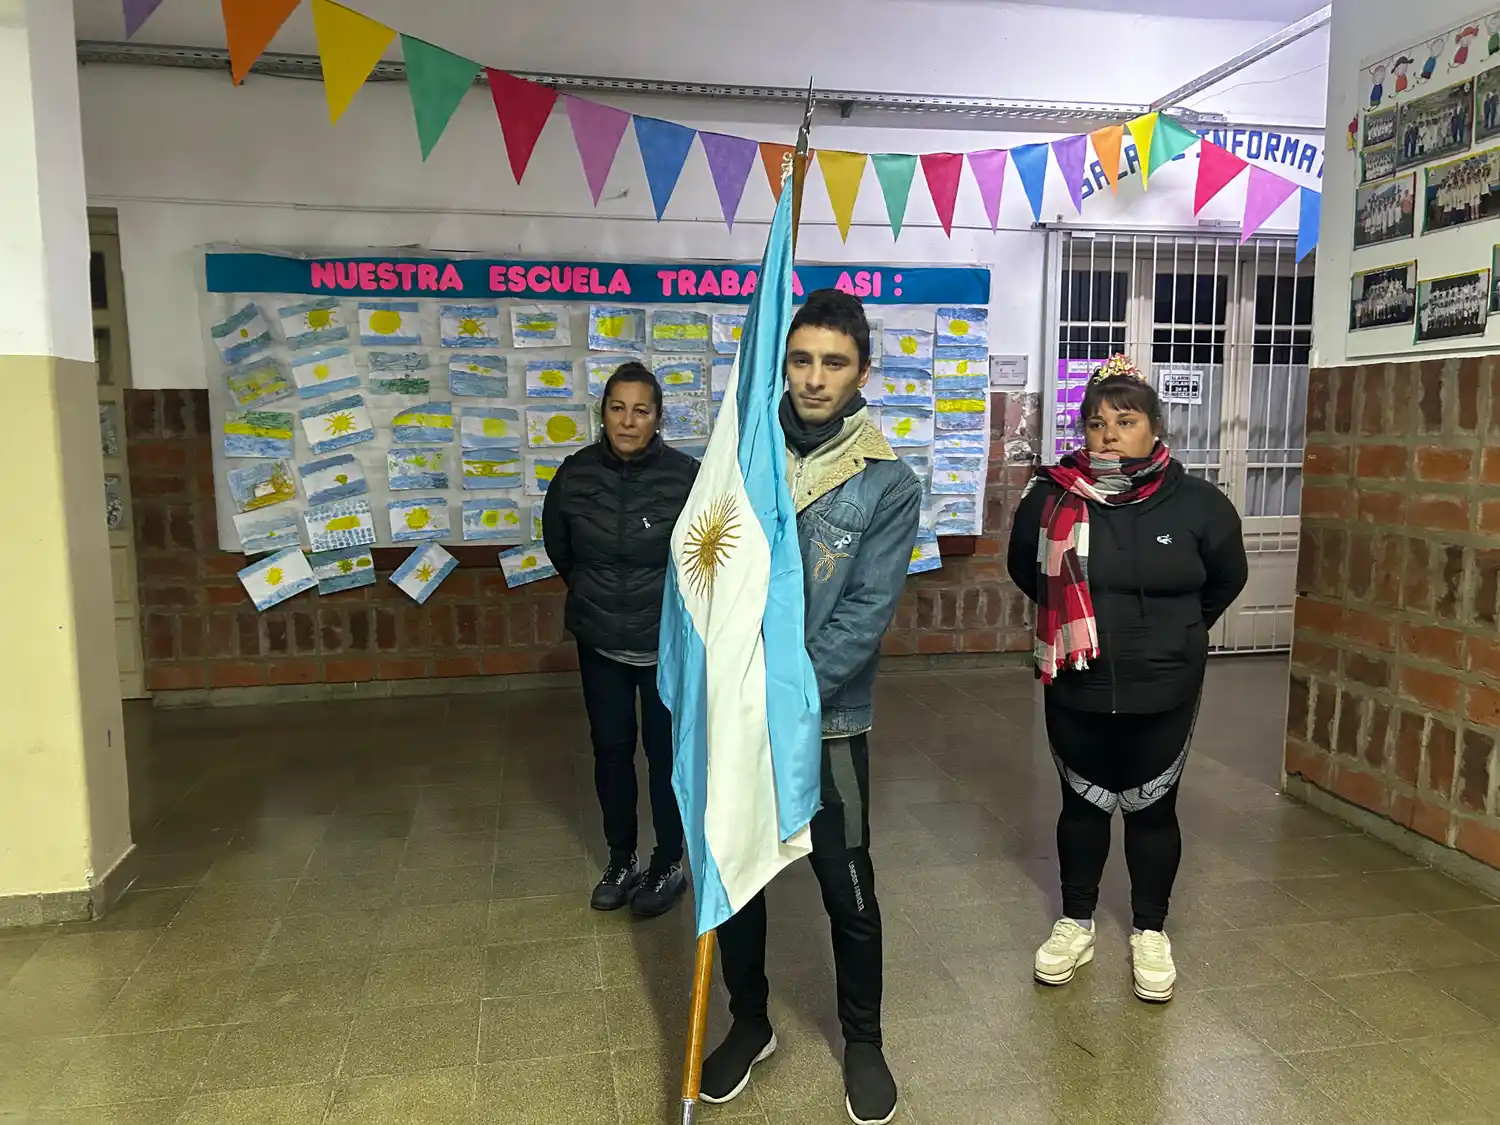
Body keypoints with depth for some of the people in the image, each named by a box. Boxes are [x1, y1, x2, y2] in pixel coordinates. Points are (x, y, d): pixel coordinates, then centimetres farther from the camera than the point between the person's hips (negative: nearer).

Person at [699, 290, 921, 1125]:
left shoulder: (889, 485, -8)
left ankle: (863, 1041, 37)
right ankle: (750, 1024, 40)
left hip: (827, 719, -2)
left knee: (847, 886, 12)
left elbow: (866, 615, -13)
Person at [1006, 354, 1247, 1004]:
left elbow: (1226, 580, 9)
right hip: (1075, 688, 1)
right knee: (1082, 803, 15)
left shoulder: (1196, 504, -10)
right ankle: (1076, 924, 34)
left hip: (1163, 692, -1)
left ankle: (1150, 933, 33)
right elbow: (1024, 570, 11)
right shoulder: (1051, 497, -9)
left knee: (1151, 809, 12)